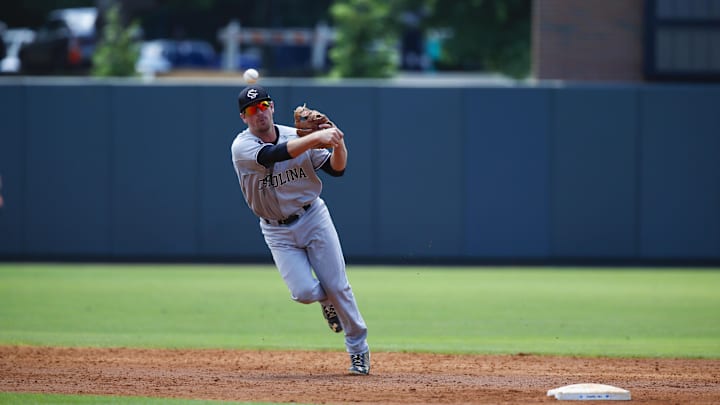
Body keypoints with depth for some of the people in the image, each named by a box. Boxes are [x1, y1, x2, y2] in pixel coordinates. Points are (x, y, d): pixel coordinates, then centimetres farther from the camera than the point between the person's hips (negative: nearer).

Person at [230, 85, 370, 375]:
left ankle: (358, 348, 16)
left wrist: (338, 144, -28)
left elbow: (336, 169, -6)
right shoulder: (242, 147, -17)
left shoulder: (297, 136, -6)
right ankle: (326, 299, 24)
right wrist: (316, 137, -47)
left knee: (337, 286, -3)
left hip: (313, 217, 2)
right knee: (304, 292, -14)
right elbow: (273, 155, -37)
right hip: (278, 231, -1)